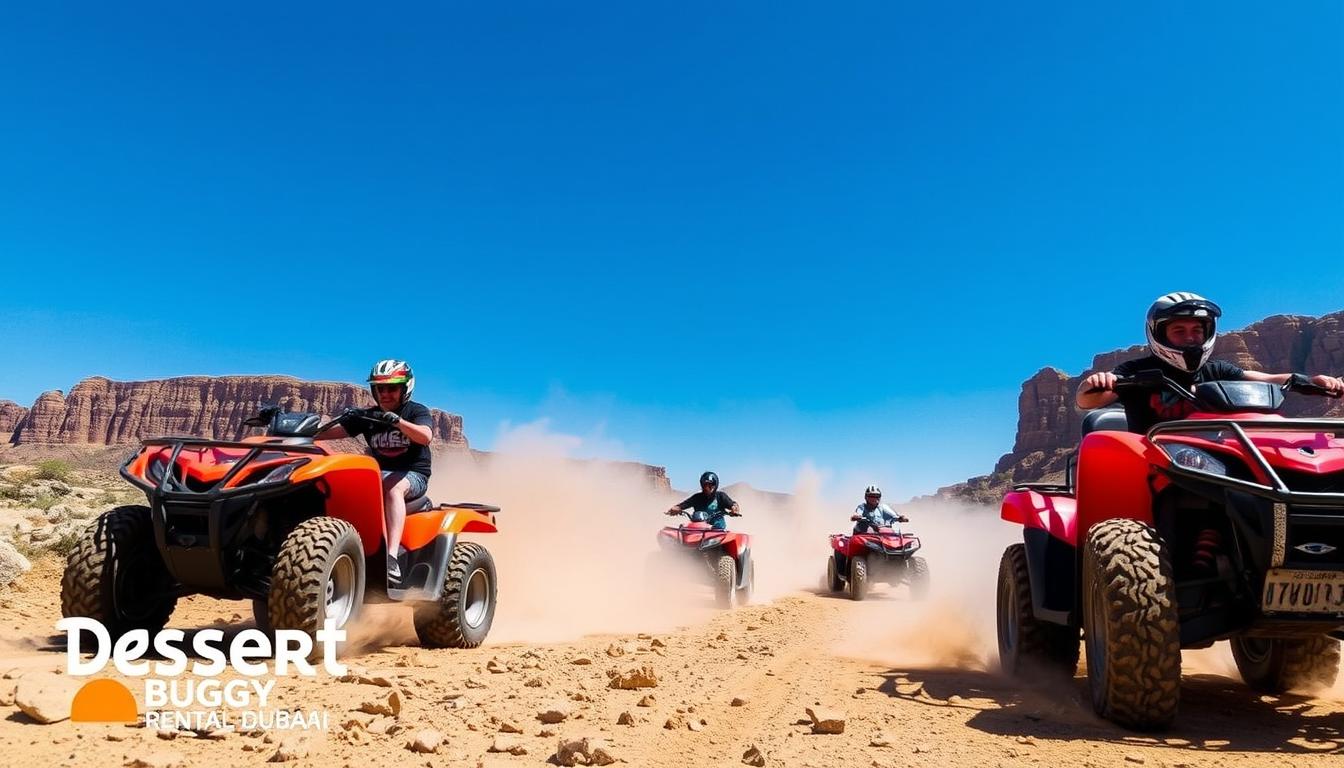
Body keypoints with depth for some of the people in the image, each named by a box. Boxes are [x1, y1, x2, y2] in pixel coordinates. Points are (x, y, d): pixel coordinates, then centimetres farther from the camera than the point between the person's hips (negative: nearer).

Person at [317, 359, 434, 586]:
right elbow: (329, 432, 1)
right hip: (378, 472, 5)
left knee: (392, 486, -39)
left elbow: (425, 436, -22)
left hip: (413, 475, -5)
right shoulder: (367, 417, 11)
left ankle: (391, 559, -53)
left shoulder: (417, 412, 1)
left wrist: (397, 421, -37)